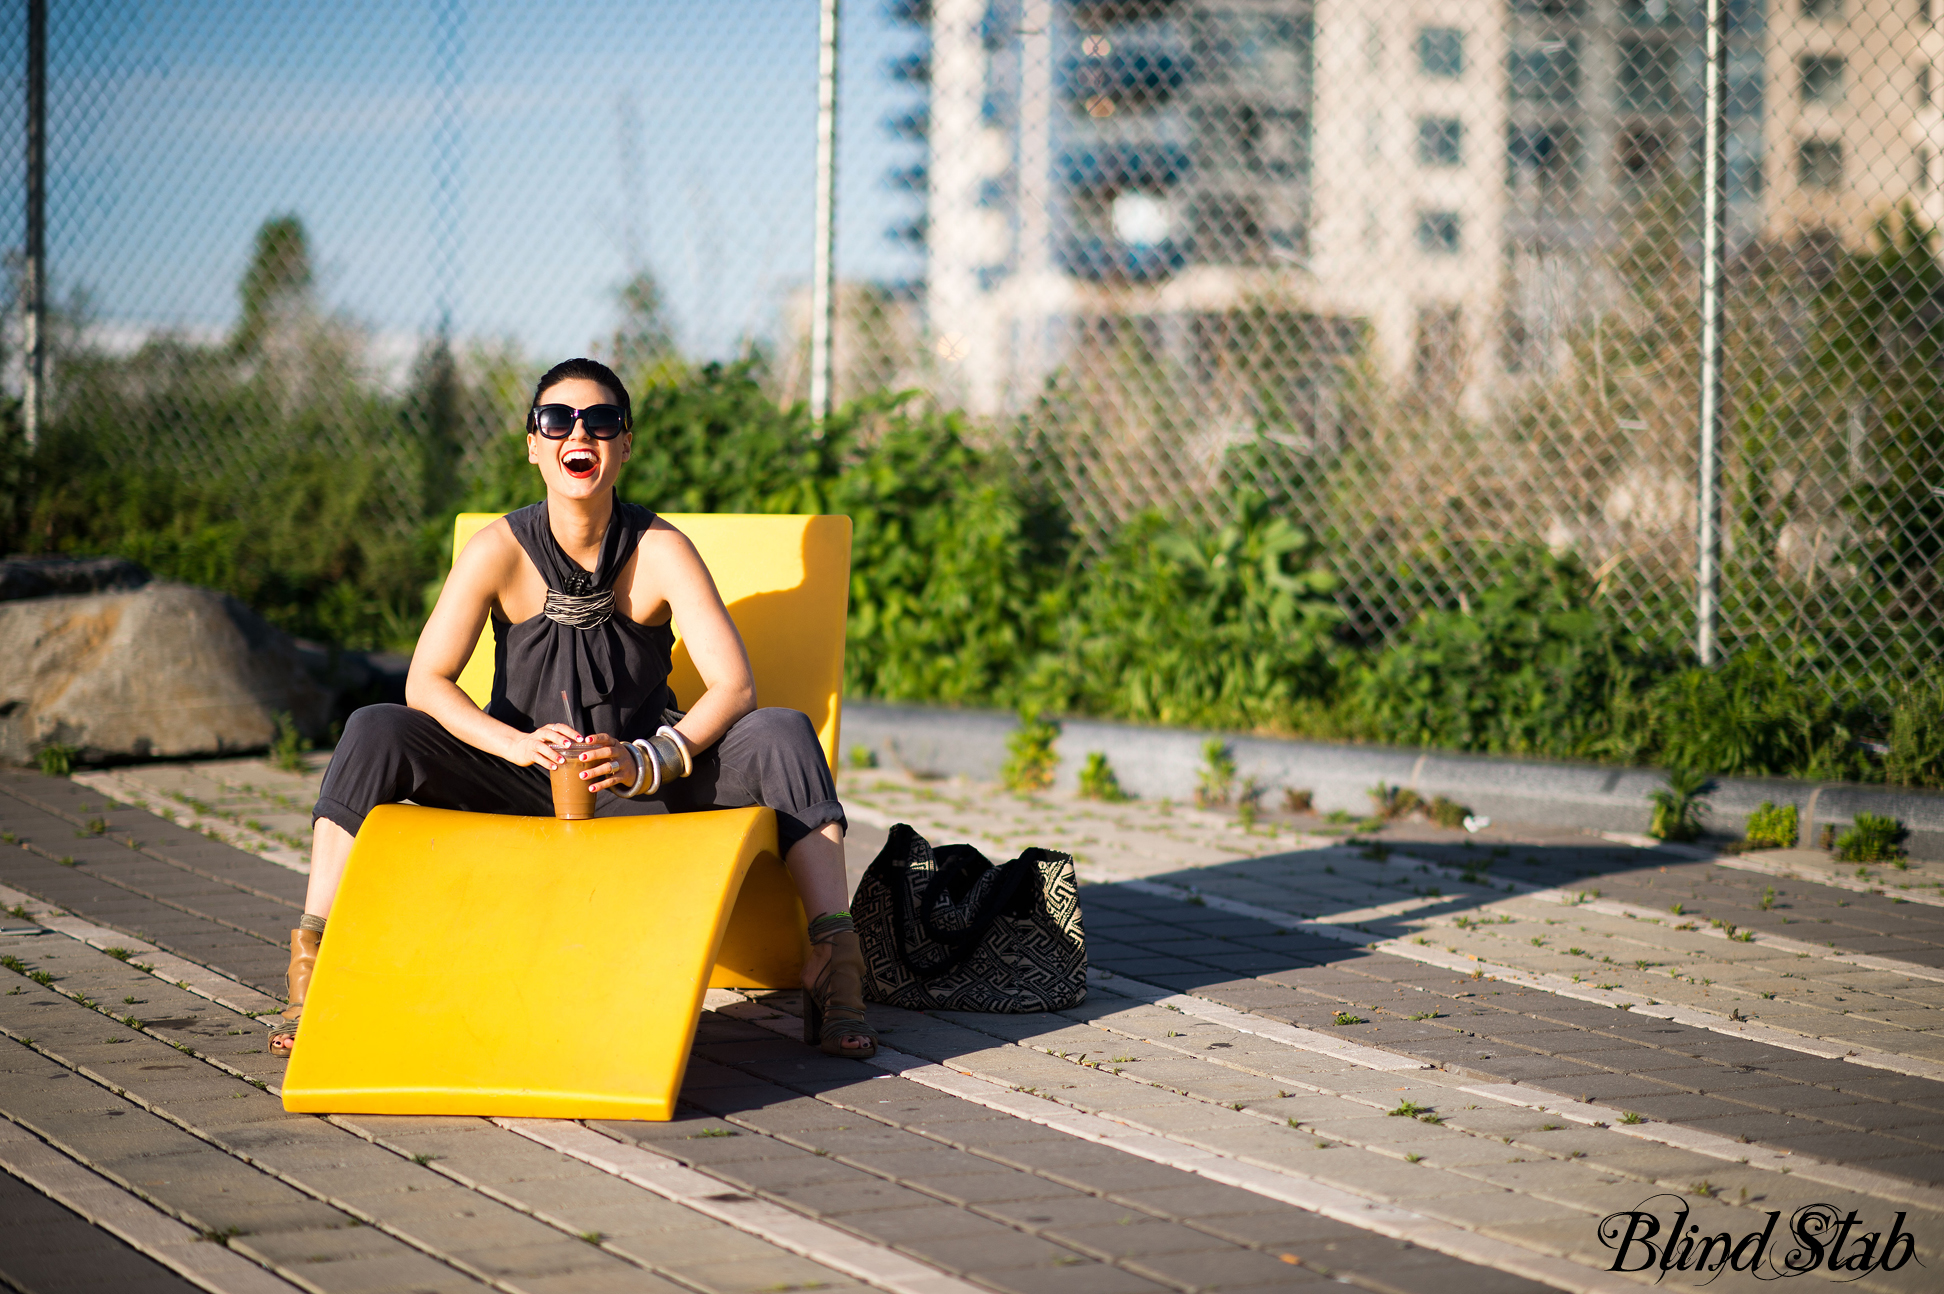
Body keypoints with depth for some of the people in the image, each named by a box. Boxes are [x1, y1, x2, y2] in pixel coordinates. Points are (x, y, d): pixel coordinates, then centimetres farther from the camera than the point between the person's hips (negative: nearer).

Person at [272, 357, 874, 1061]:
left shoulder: (661, 550, -10)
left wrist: (648, 760, -34)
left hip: (643, 788, 0)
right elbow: (425, 684, -14)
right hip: (516, 789, 0)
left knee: (782, 734, -24)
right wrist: (522, 744, -32)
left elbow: (733, 685, -16)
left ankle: (831, 957, -24)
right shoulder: (500, 551, -10)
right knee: (374, 732, -22)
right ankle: (314, 957, -19)